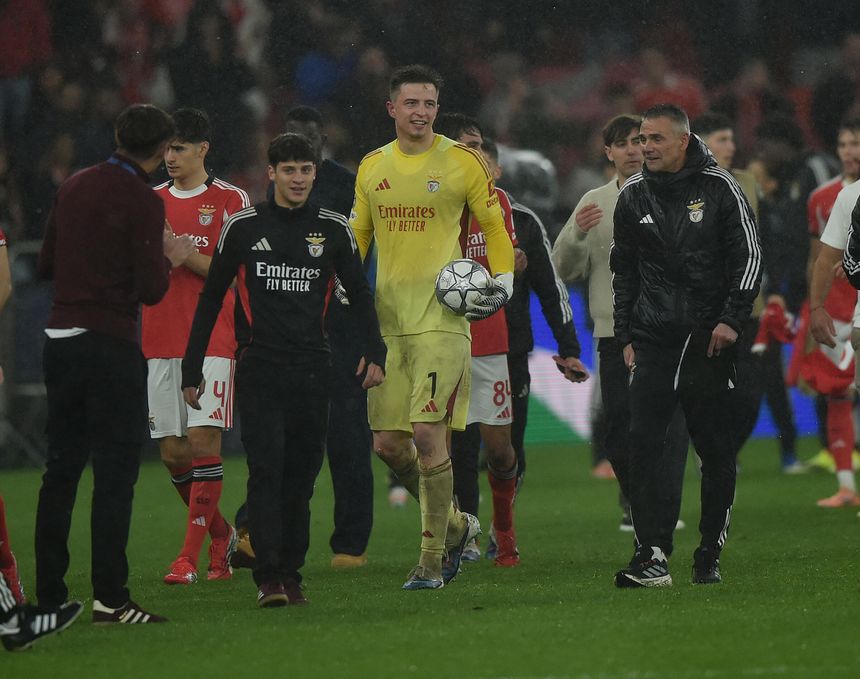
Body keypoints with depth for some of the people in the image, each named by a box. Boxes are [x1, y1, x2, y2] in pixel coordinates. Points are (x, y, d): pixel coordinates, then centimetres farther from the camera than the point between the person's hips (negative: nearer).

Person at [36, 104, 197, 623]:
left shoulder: (74, 188, 10)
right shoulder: (142, 202, -11)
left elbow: (46, 264, 17)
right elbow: (152, 290, -14)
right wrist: (170, 257, 4)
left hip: (60, 341, 7)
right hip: (110, 345, -7)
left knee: (61, 469, 11)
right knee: (115, 472, -4)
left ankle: (49, 595, 11)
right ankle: (109, 597, -7)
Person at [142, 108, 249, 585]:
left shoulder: (229, 200, 1)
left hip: (212, 338, -5)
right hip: (160, 340, 5)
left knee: (204, 441, -12)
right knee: (172, 452, 2)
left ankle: (190, 556, -11)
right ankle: (222, 535, 23)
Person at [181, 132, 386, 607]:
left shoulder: (333, 230, 7)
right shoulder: (242, 228, 4)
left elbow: (360, 294, 12)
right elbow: (211, 299, 10)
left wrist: (374, 354, -2)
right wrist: (192, 368, 9)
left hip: (312, 368, 2)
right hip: (259, 368, -2)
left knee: (301, 475, 5)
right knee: (266, 469, -12)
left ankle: (291, 575, 11)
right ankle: (268, 578, -14)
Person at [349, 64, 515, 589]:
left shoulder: (463, 163, 0)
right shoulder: (372, 168, 12)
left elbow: (495, 227, 8)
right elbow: (356, 237, 23)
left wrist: (502, 285, -3)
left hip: (442, 316, -5)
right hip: (386, 320, 5)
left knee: (428, 434, -14)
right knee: (388, 443, 3)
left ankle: (432, 558, -5)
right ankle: (456, 524, 24)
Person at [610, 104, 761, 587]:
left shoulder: (719, 188, 0)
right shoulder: (634, 197, 10)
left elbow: (749, 256, 0)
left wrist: (732, 319, -9)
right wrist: (626, 337, 14)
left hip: (709, 342, -2)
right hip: (653, 342, 2)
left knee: (716, 451, 3)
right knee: (643, 444, -12)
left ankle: (710, 555, 14)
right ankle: (652, 556, -16)